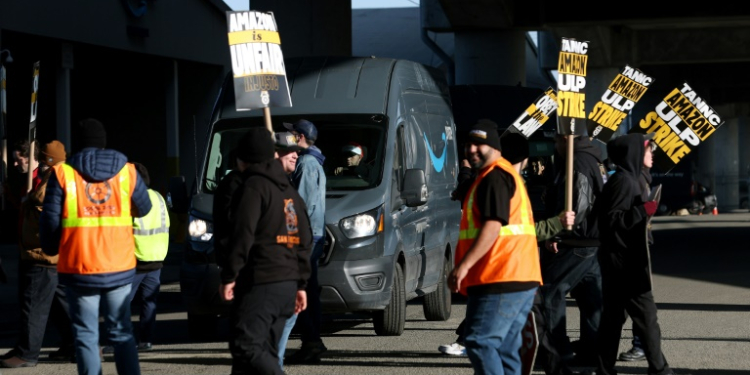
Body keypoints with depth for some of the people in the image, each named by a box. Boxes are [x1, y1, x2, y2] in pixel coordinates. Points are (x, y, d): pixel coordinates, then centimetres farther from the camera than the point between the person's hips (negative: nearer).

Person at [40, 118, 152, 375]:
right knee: (121, 332, 12)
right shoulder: (126, 171, 4)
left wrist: (50, 249, 14)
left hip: (79, 269, -2)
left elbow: (50, 219, -4)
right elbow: (144, 209, 18)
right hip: (119, 267, 2)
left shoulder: (63, 173, -3)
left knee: (86, 336, 5)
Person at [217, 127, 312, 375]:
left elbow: (243, 235, -16)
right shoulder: (289, 190, 20)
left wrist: (228, 276, -13)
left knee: (245, 346, -12)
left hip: (260, 284, -9)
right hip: (288, 283, 9)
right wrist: (300, 283, 22)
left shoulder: (254, 186, -6)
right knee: (265, 351, 10)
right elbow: (305, 241, 20)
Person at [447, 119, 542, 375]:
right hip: (520, 279, 11)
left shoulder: (494, 177, -10)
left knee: (479, 342, -14)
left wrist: (464, 265, -23)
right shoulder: (506, 174, 24)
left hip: (501, 281, -11)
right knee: (505, 349, 9)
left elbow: (493, 226, -20)